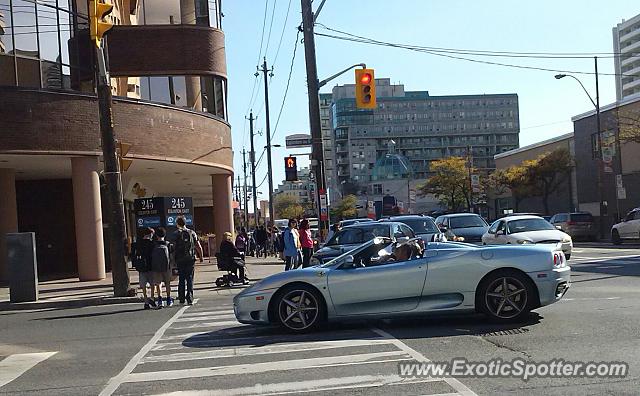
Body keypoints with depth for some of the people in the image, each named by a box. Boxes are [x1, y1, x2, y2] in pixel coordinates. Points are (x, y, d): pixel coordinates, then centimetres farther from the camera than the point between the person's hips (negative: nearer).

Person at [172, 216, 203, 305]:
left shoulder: (176, 234, -3)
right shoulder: (192, 233, 3)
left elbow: (173, 248, -7)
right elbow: (199, 247, 2)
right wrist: (201, 257, 15)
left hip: (180, 260, -1)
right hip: (191, 259, 1)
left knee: (181, 279, 11)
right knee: (190, 279, 4)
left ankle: (182, 298, 13)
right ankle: (190, 299, -3)